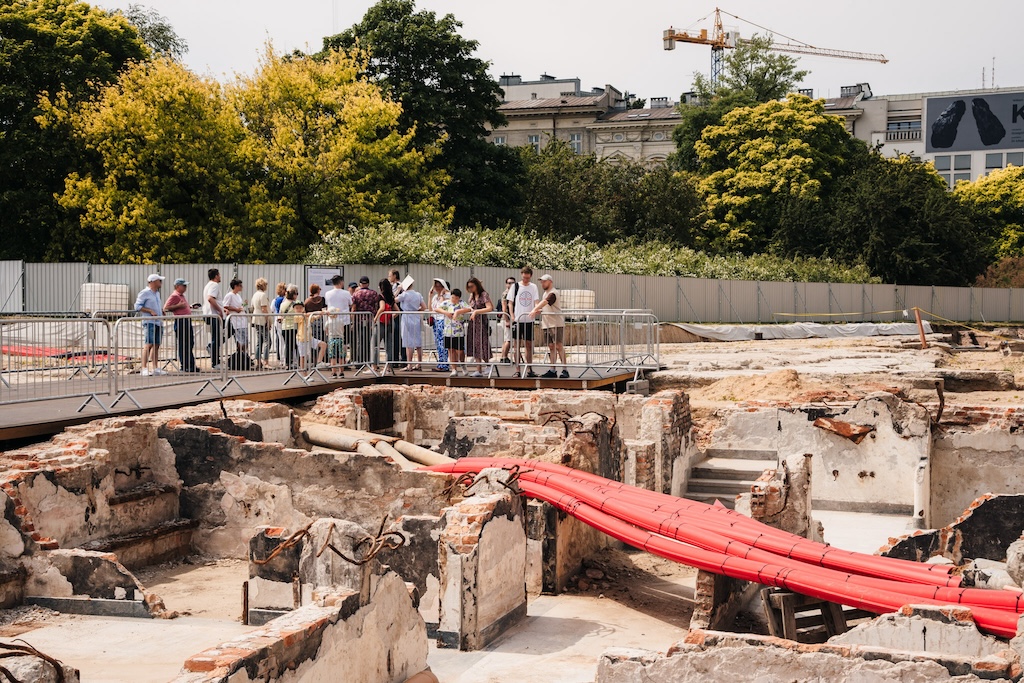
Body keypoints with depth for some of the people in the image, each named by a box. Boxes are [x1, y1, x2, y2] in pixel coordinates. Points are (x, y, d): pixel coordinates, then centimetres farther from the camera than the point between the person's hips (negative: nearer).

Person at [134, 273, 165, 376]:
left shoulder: (157, 293, 20)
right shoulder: (145, 292, -6)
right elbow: (137, 306, -10)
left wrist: (162, 309, 12)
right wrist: (151, 311, -16)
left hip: (158, 322, 8)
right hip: (150, 322, -8)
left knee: (156, 345, 8)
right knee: (148, 345, -13)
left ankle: (155, 368, 12)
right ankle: (144, 368, -14)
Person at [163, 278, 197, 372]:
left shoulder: (183, 296, 19)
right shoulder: (174, 296, -9)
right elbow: (165, 308, -15)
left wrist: (191, 307, 18)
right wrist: (178, 306, -20)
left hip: (187, 320, 10)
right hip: (180, 321, -10)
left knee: (189, 344, 11)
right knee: (182, 345, -6)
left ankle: (191, 365, 15)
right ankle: (184, 366, -3)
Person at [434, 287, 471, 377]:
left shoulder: (461, 304, -3)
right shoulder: (446, 303, 5)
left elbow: (469, 309, -21)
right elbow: (436, 309, -4)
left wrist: (458, 311, -28)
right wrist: (445, 312, -18)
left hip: (459, 332, -3)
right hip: (448, 332, 3)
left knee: (460, 351, 1)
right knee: (451, 350, 5)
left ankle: (462, 366, 27)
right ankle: (454, 369, 11)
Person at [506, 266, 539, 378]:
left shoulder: (533, 287, 8)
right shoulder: (515, 286, 1)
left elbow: (536, 301, 3)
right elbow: (510, 302, 1)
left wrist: (535, 310, -18)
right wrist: (512, 316, -9)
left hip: (529, 319, 2)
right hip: (517, 320, -2)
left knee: (529, 345, 6)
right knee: (517, 345, 0)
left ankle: (529, 369, 13)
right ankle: (517, 370, 3)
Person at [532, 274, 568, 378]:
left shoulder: (553, 293, -11)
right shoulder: (545, 294, 19)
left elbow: (544, 302, -26)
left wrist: (535, 310, -38)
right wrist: (538, 311, 3)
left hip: (556, 324, -9)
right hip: (547, 324, 9)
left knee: (559, 346, -9)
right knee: (551, 347, 8)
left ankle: (565, 370, -8)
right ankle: (553, 370, 10)